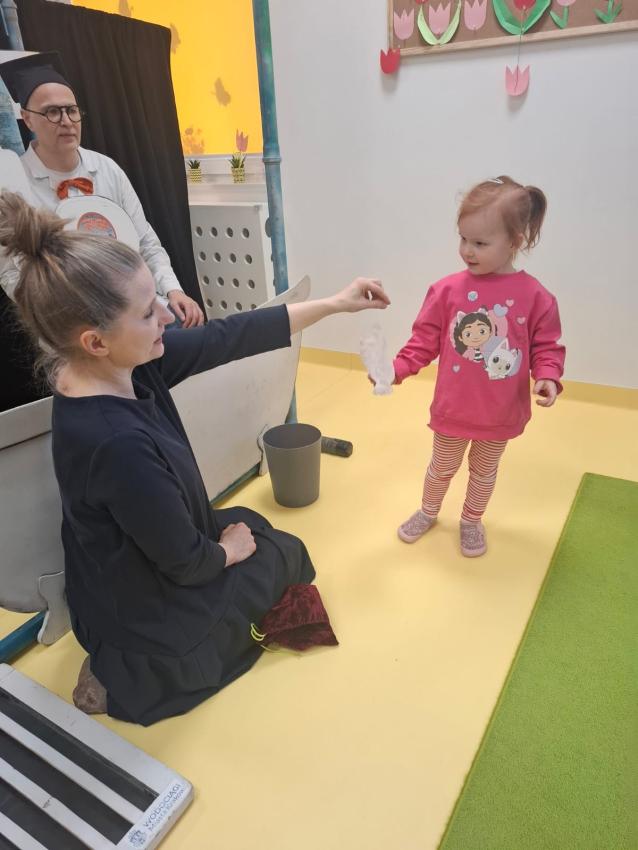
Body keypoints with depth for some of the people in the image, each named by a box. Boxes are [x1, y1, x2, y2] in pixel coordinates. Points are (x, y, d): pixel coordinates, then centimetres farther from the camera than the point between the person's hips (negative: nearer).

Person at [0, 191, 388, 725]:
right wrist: (230, 549, -5)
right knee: (286, 553, 18)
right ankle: (134, 675, 13)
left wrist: (333, 304, -6)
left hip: (139, 564, 7)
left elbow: (231, 338, -9)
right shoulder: (116, 442, -39)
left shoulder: (126, 364, -16)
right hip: (149, 610, -7)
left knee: (250, 521, 30)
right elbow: (188, 563, -27)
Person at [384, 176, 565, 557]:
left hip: (501, 413, 0)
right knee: (442, 468, 22)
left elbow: (547, 346, -4)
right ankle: (428, 512, 48)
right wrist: (397, 368, -20)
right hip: (453, 409, 0)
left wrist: (547, 377, -22)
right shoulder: (447, 290, -12)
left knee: (484, 471, 23)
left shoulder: (534, 296, -12)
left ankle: (472, 521, 47)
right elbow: (425, 340, -7)